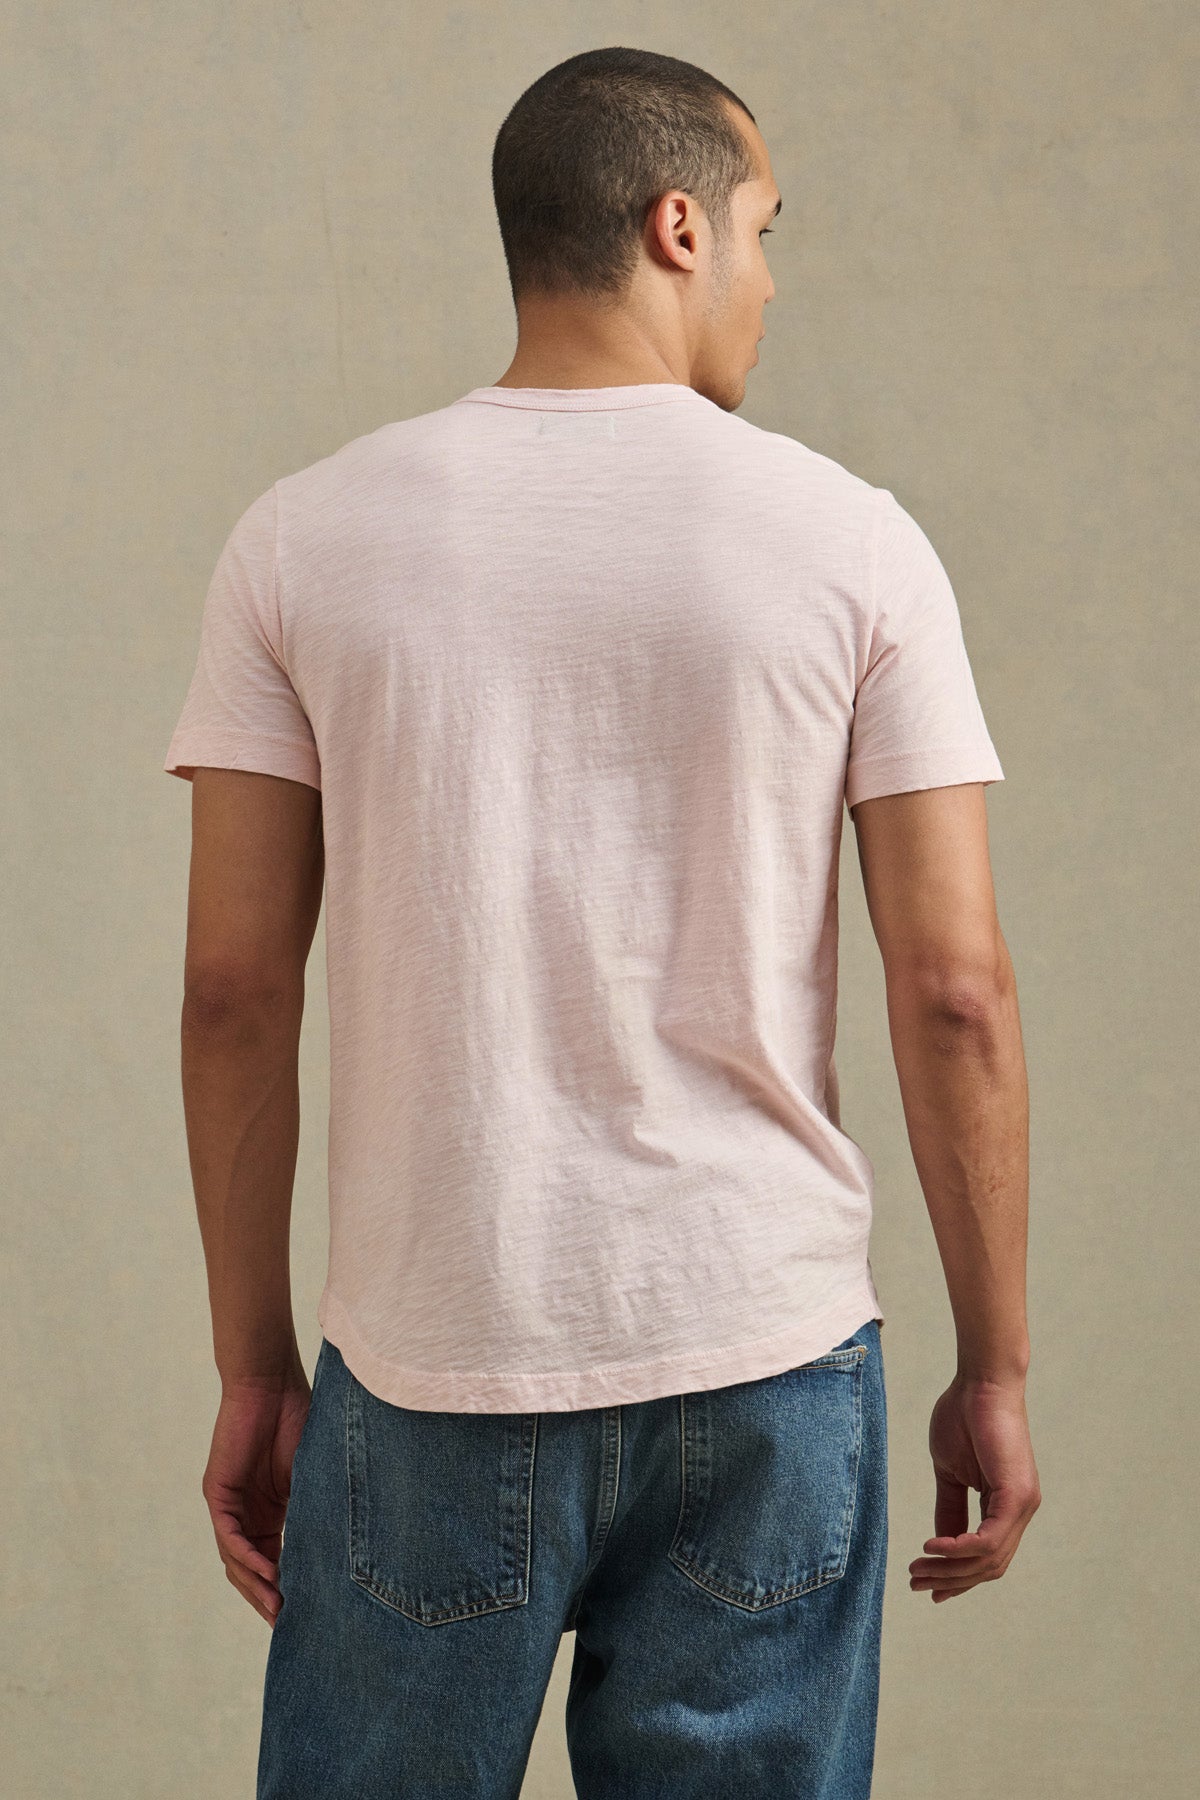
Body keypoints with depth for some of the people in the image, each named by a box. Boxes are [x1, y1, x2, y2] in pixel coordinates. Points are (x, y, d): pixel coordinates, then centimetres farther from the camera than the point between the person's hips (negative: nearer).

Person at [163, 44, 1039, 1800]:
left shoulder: (304, 538, -1)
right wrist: (995, 1369, 5)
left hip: (432, 1368, 1)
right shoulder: (853, 543, -3)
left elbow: (236, 987, -1)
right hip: (768, 1359, 0)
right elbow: (955, 992, -5)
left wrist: (255, 1369, 7)